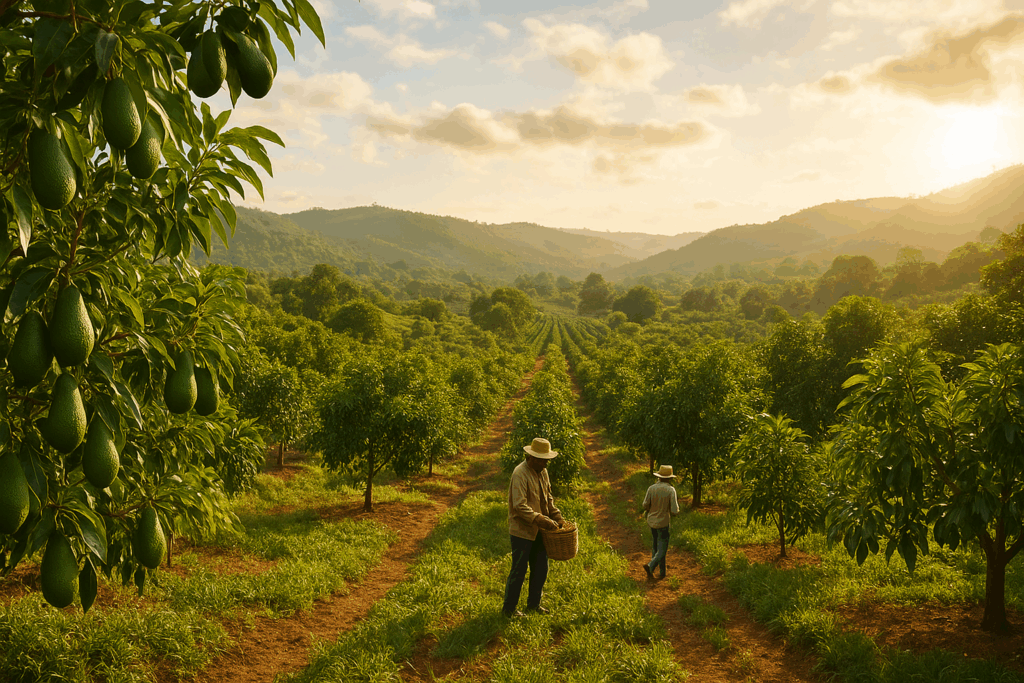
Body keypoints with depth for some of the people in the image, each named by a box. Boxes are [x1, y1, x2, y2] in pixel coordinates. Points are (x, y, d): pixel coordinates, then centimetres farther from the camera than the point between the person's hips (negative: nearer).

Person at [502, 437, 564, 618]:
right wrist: (540, 520, -28)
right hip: (521, 530, -8)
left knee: (540, 568, 14)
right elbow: (520, 506, -25)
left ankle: (533, 604, 30)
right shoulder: (520, 474, -20)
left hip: (537, 531, 8)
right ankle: (509, 608, 14)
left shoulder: (542, 472, 8)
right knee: (519, 570, 0)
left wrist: (556, 517, 7)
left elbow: (548, 498, 19)